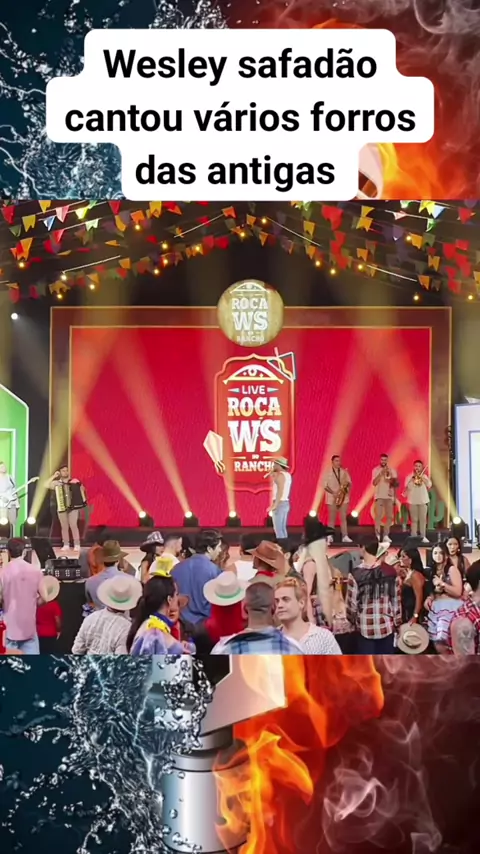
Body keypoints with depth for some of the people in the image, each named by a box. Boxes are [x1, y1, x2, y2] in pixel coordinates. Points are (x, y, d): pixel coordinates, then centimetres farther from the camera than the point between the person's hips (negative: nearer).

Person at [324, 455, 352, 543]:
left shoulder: (344, 472, 9)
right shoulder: (328, 473, 1)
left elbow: (349, 483, 9)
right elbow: (325, 486, -4)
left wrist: (347, 484, -15)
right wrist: (333, 493, -16)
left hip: (344, 497, 2)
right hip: (332, 498, -2)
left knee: (343, 517, -1)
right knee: (332, 518, 1)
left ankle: (345, 536, -2)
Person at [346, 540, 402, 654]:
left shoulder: (356, 574, -12)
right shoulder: (391, 573, -5)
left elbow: (351, 604, -7)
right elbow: (396, 602, 0)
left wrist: (353, 621, 12)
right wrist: (397, 624, 13)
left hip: (364, 628, -2)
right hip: (387, 627, 2)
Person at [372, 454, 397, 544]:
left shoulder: (392, 470, 9)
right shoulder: (375, 470, 3)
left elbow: (395, 482, 1)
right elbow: (374, 483, -8)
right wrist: (381, 473, -15)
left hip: (389, 496, 3)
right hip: (379, 496, -3)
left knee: (390, 516, 2)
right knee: (378, 516, -10)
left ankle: (386, 535, 8)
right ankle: (377, 536, -12)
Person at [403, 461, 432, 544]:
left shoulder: (424, 476, 7)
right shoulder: (409, 476, 5)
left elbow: (429, 485, -10)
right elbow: (407, 487, -3)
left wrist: (421, 477, -12)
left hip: (423, 500, 1)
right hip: (412, 500, -1)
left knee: (423, 519, -1)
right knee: (414, 519, 1)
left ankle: (423, 536, 2)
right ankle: (413, 536, 3)